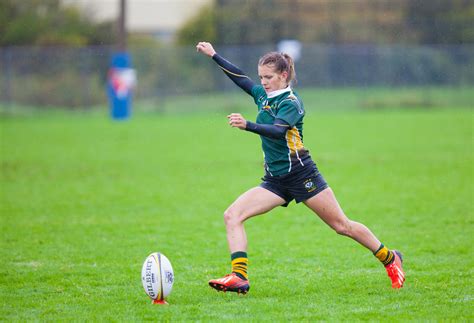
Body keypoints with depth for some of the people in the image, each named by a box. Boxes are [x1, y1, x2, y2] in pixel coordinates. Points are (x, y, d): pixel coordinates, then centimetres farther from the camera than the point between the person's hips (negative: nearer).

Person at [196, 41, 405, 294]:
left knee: (342, 225, 1)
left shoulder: (290, 102, -13)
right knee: (232, 215, -11)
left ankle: (390, 259, 19)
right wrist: (213, 55, 25)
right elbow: (241, 78, 24)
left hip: (301, 174, -7)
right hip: (275, 180, 7)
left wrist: (248, 125, -48)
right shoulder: (263, 95, 9)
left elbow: (278, 131, -32)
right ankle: (239, 277, -20)